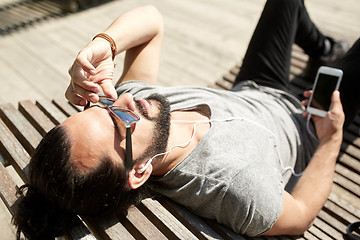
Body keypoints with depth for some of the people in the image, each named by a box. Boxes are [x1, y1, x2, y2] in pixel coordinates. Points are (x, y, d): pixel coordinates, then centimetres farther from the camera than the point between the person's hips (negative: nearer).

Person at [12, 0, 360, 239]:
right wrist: (331, 138, -18)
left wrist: (103, 43, -39)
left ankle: (324, 47, 49)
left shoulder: (129, 99, -30)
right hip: (303, 128, -4)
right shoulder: (236, 186, -45)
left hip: (249, 90, 5)